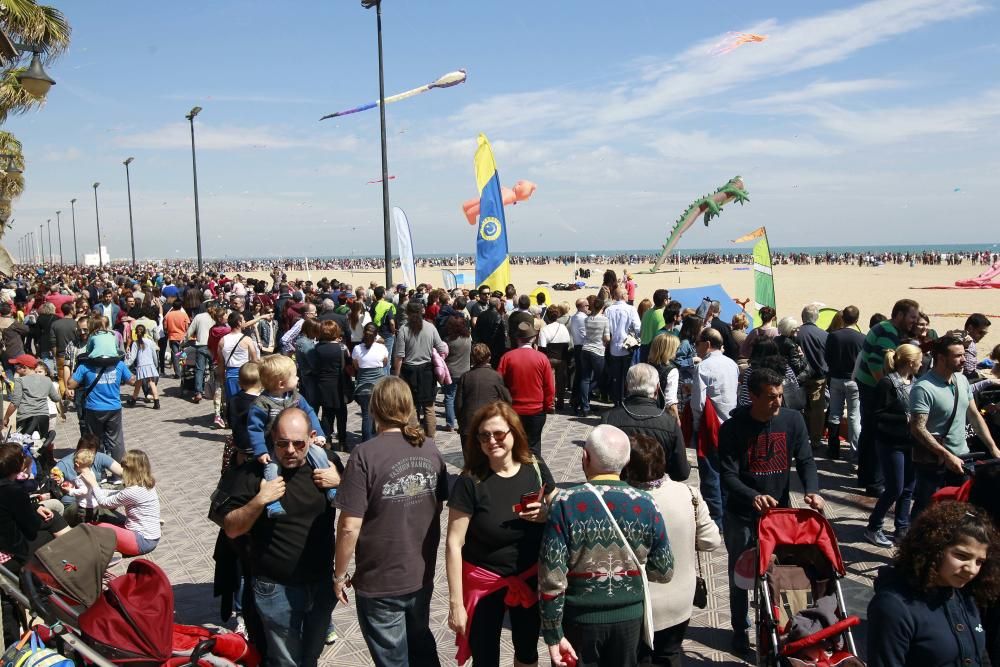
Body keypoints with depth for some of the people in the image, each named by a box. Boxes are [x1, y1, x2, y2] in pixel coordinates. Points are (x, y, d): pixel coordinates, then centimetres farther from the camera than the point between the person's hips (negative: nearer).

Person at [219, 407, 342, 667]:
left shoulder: (326, 462, -3)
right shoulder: (253, 473, -13)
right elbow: (231, 529, -11)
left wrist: (340, 483, -14)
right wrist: (259, 501, -27)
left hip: (323, 584, 4)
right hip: (277, 589, -4)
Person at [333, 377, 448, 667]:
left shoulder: (365, 454, -19)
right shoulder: (430, 449, -2)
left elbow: (349, 527, -21)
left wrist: (339, 575, -7)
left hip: (380, 583, -4)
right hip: (423, 575, 5)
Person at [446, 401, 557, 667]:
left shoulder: (536, 469, -9)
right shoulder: (470, 481, -19)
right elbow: (454, 543, -17)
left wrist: (544, 514, -18)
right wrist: (456, 603, -16)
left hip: (531, 579, 4)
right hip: (485, 584, -3)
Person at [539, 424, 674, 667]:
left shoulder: (566, 504, -18)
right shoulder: (646, 504, -10)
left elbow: (552, 578, -20)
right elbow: (664, 572, -2)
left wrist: (553, 635, -11)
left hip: (580, 619, -2)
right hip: (630, 618, 3)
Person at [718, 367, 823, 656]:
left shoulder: (793, 420, -6)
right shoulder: (733, 428, -16)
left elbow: (805, 460, -4)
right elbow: (728, 475, -17)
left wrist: (812, 490, -23)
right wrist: (753, 497, -35)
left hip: (780, 511, 2)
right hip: (741, 515, -2)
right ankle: (740, 629, 32)